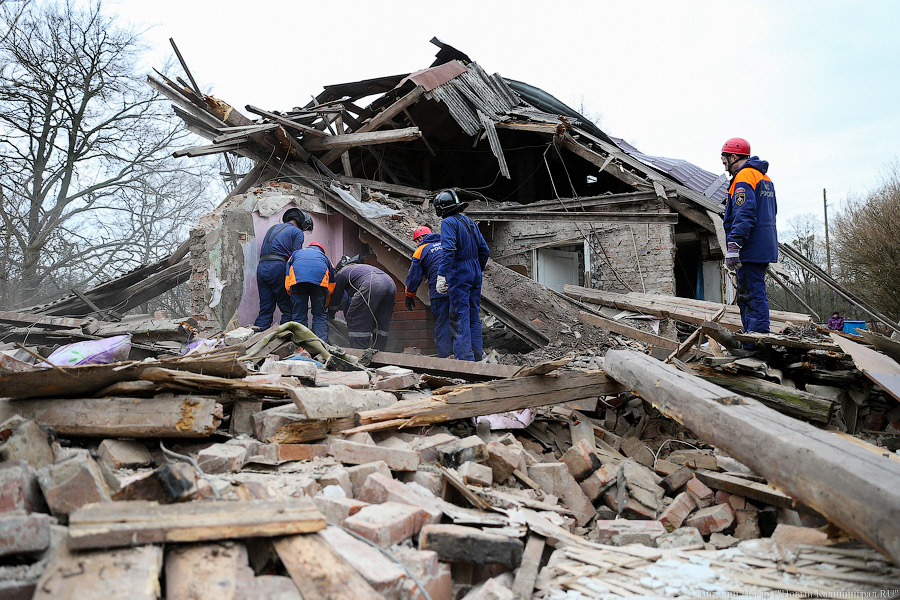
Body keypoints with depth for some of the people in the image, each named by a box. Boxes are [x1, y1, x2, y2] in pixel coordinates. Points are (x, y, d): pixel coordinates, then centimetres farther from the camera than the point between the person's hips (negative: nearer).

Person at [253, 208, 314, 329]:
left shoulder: (272, 228, 28)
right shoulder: (297, 232, 6)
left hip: (261, 267, 7)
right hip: (278, 268, -7)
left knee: (265, 309, 8)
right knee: (288, 309, 0)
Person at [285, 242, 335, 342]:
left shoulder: (296, 253, 39)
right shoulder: (324, 256, 38)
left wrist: (290, 293, 25)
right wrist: (326, 303, 38)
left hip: (297, 278, 0)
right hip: (320, 280, 0)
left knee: (298, 315, 6)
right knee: (320, 315, 10)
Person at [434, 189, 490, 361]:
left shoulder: (448, 222, -9)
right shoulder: (470, 222, 15)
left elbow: (448, 251, -23)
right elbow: (485, 251, 17)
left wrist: (441, 276, -26)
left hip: (459, 273, -8)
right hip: (475, 272, 8)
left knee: (461, 316, -5)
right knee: (474, 316, 12)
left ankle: (465, 357, -6)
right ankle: (477, 357, 17)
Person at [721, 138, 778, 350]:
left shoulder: (744, 177, -10)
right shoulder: (765, 178, 22)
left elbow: (744, 215, -21)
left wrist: (733, 245, -26)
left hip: (750, 250, -10)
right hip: (765, 248, 10)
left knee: (752, 295, -9)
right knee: (754, 293, 14)